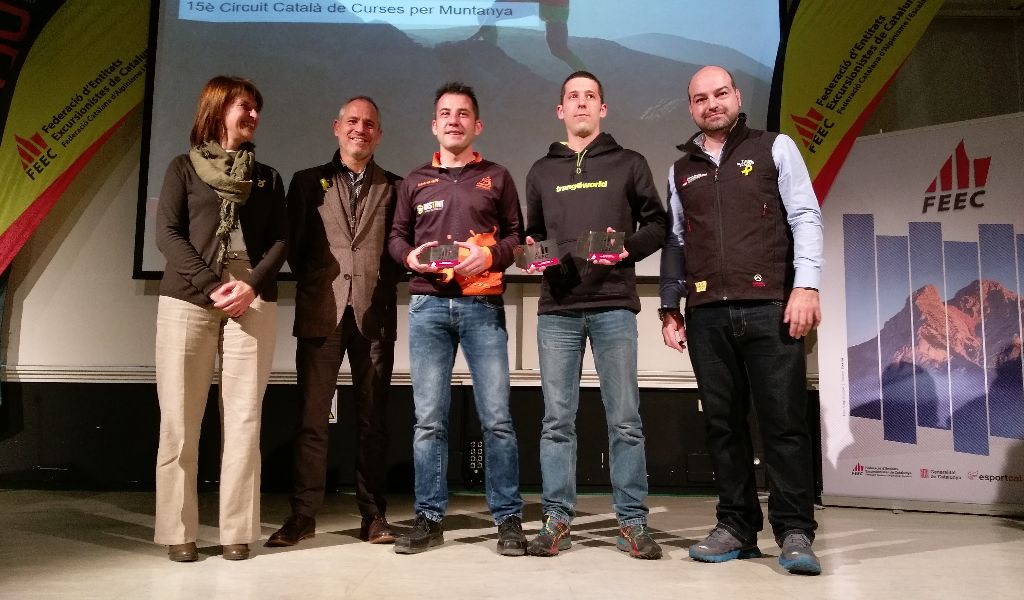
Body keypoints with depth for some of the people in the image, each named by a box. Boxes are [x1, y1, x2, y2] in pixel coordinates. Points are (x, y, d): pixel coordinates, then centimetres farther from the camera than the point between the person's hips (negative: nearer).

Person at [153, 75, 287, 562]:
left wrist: (252, 286, -10)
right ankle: (178, 531, 7)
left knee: (244, 418, -2)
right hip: (186, 299, -1)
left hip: (253, 300, 1)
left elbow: (280, 240, 8)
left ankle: (237, 530, 4)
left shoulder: (267, 177, 18)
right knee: (179, 418, -1)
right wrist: (211, 285, -13)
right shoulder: (184, 167, 12)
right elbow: (167, 233, 1)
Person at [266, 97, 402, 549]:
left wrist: (383, 284, -2)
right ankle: (303, 514, 9)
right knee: (311, 417, 0)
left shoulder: (394, 188, 13)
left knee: (373, 419, 4)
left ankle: (373, 515, 12)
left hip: (374, 315, 0)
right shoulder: (308, 182, 13)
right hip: (321, 312, 0)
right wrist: (312, 282, 3)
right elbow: (293, 245, 10)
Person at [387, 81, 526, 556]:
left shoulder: (496, 177, 13)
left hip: (483, 306, -1)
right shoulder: (415, 181, 17)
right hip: (428, 306, 2)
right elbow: (396, 236, 16)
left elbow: (517, 235, 9)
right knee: (429, 419, 1)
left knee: (496, 418, -4)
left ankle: (508, 518, 8)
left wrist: (490, 255, -10)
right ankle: (428, 518, 12)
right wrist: (411, 255, -5)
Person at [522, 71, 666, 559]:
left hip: (614, 305, -2)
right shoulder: (541, 172, 18)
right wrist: (531, 250, 0)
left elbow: (657, 224, 9)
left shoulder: (628, 164, 12)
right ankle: (556, 519, 11)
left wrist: (628, 248, -9)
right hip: (557, 309, 2)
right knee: (557, 419, 2)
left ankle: (632, 522, 10)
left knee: (624, 419, 0)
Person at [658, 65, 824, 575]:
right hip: (706, 314, 3)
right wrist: (669, 307, 11)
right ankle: (737, 526, 14)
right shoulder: (681, 170, 19)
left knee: (783, 421, -3)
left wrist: (806, 286, -10)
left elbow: (805, 218, 2)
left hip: (769, 306, -3)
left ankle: (794, 531, 6)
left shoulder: (775, 148, 10)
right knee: (722, 423, 5)